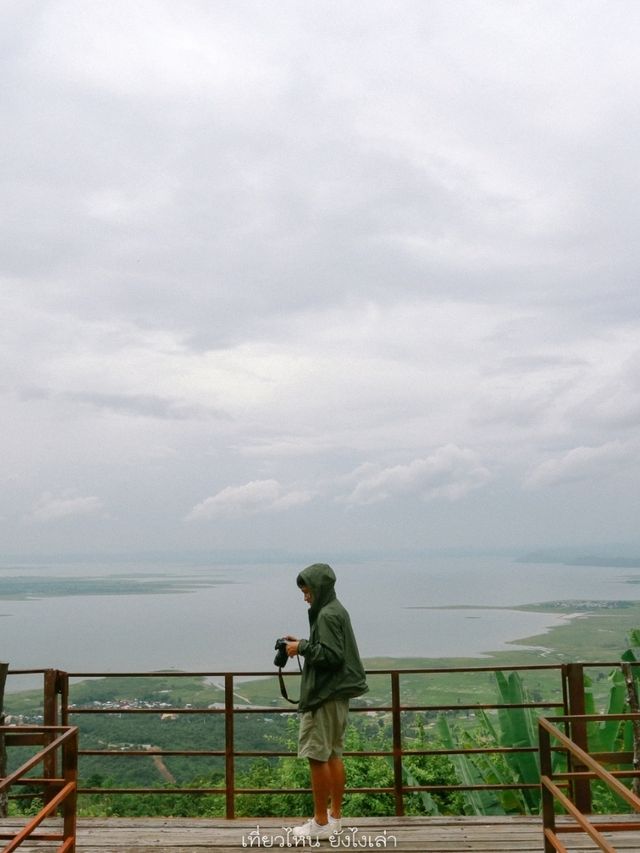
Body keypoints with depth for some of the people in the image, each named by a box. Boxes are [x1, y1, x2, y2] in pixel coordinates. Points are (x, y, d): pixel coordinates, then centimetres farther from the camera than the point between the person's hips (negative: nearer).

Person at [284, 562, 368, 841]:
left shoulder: (327, 615, -17)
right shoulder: (336, 611, 13)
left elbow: (332, 655, -24)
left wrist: (301, 648, -14)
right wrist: (302, 644, 10)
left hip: (325, 696, -10)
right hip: (337, 693, 10)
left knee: (317, 756, -3)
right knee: (333, 754, 15)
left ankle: (321, 823, 5)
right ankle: (335, 816, 23)